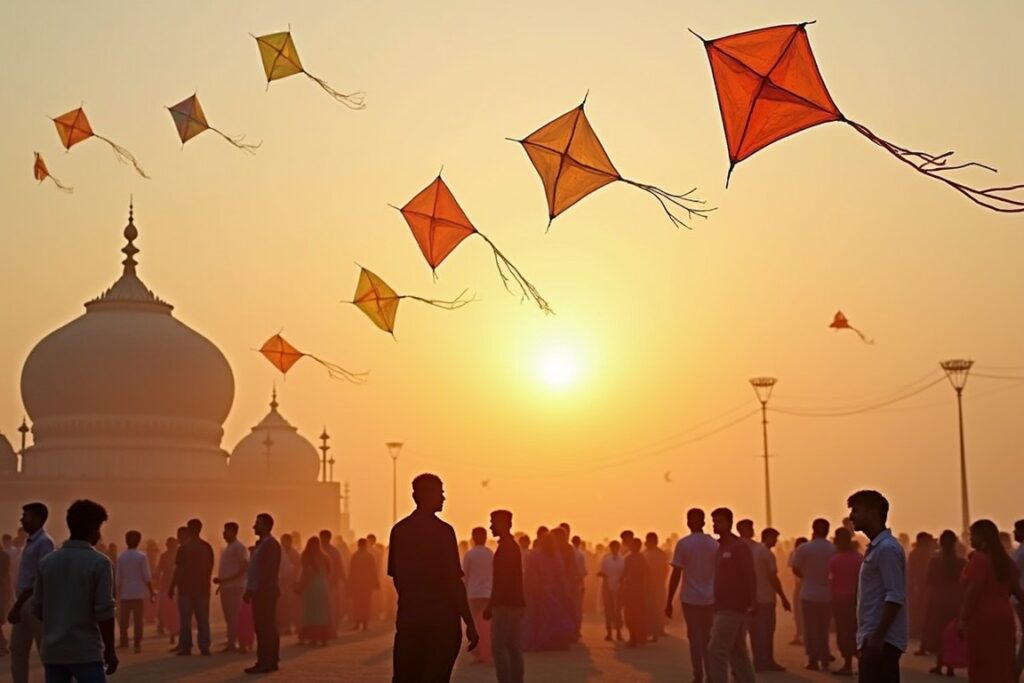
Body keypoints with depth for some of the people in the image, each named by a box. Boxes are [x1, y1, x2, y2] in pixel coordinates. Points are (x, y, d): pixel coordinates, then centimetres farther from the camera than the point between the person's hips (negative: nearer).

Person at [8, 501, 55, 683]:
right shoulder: (30, 542, 15)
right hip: (24, 603, 9)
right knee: (18, 649, 11)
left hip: (35, 603, -9)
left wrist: (17, 605, -17)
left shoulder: (44, 542, -13)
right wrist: (17, 604, 12)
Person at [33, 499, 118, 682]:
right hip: (85, 651, -5)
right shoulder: (99, 562, -9)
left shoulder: (46, 562, 6)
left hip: (52, 650, 5)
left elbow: (38, 608, 9)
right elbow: (104, 611, -12)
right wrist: (110, 650, -4)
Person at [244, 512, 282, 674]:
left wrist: (257, 590, -21)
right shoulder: (260, 544, 18)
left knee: (265, 628, -10)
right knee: (267, 628, 11)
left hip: (265, 592, -10)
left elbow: (269, 571, -19)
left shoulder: (271, 544, -12)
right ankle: (270, 661, 14)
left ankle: (265, 663, -10)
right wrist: (249, 590, 16)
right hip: (260, 592, 10)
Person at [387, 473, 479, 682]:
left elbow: (394, 575, 13)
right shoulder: (443, 531, -10)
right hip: (441, 620, -5)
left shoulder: (399, 530, 6)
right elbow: (453, 581, -13)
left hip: (408, 620, 5)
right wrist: (470, 623, -9)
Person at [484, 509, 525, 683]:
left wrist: (490, 604, -19)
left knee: (498, 647, -9)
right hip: (515, 603, 10)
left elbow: (502, 580, -20)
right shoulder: (513, 545, 18)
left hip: (505, 604, -10)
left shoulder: (505, 547, -13)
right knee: (513, 648, 9)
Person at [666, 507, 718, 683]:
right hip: (710, 599, 3)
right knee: (708, 637, 14)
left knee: (695, 637, 4)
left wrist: (669, 602, -2)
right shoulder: (714, 544, 3)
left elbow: (676, 574, -8)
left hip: (690, 598, -2)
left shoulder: (683, 544, -6)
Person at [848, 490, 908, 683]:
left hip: (882, 640, -10)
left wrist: (878, 636, -23)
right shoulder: (875, 548, 17)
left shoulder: (887, 548, -14)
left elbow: (895, 597, -20)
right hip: (874, 638, 10)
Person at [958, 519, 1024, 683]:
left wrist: (963, 619, -17)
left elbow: (974, 591, -17)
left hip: (982, 618, -8)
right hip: (1004, 616, 8)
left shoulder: (978, 558, -10)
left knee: (982, 669, -3)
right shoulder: (1005, 559, 14)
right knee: (1002, 667, 9)